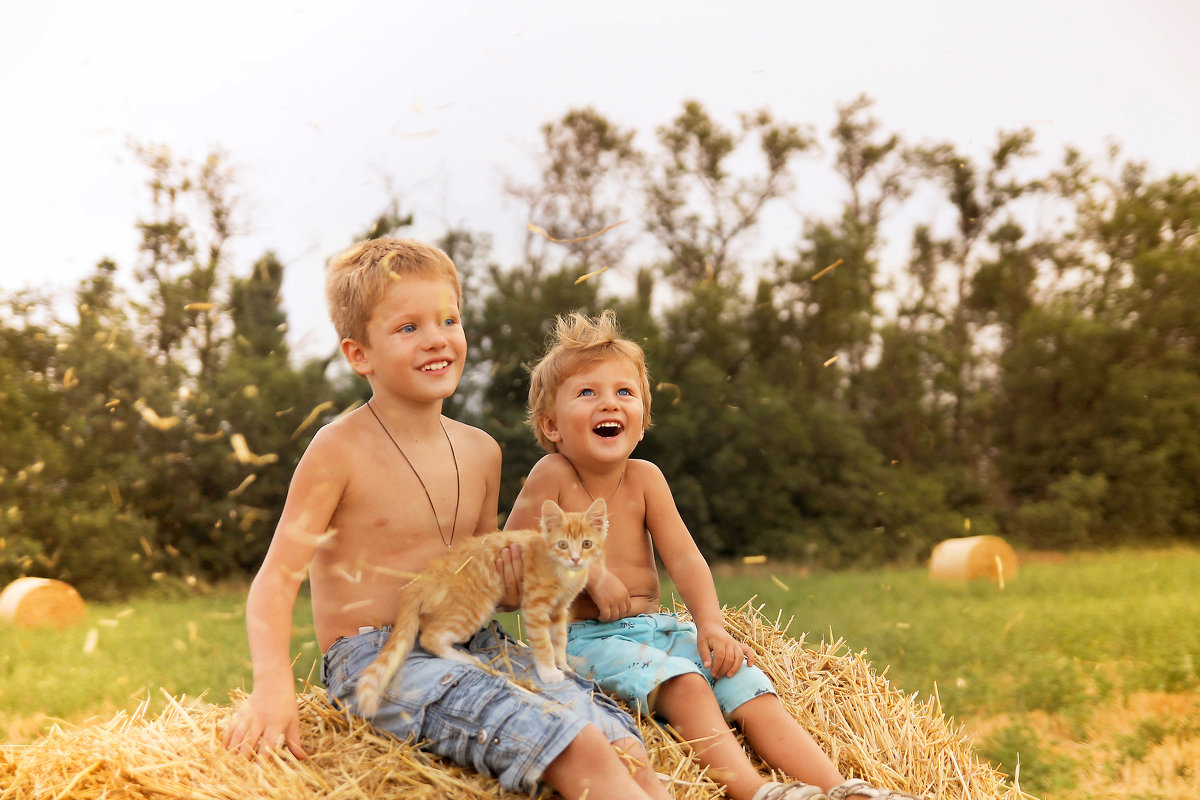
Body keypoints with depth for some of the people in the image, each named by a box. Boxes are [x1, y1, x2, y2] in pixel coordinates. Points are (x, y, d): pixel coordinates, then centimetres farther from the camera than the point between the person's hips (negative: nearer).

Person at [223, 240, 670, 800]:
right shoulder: (339, 451, -9)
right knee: (577, 750, -26)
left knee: (624, 746, -16)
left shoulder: (480, 451, 9)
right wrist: (272, 687, -29)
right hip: (375, 659, -6)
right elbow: (277, 578, -14)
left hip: (473, 646, 6)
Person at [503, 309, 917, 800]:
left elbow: (683, 557, -3)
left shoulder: (644, 478, 2)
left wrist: (710, 624, -18)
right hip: (584, 637, -5)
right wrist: (587, 571, -17)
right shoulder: (552, 475, -10)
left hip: (654, 627, 5)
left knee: (749, 689, -13)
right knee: (684, 685, -32)